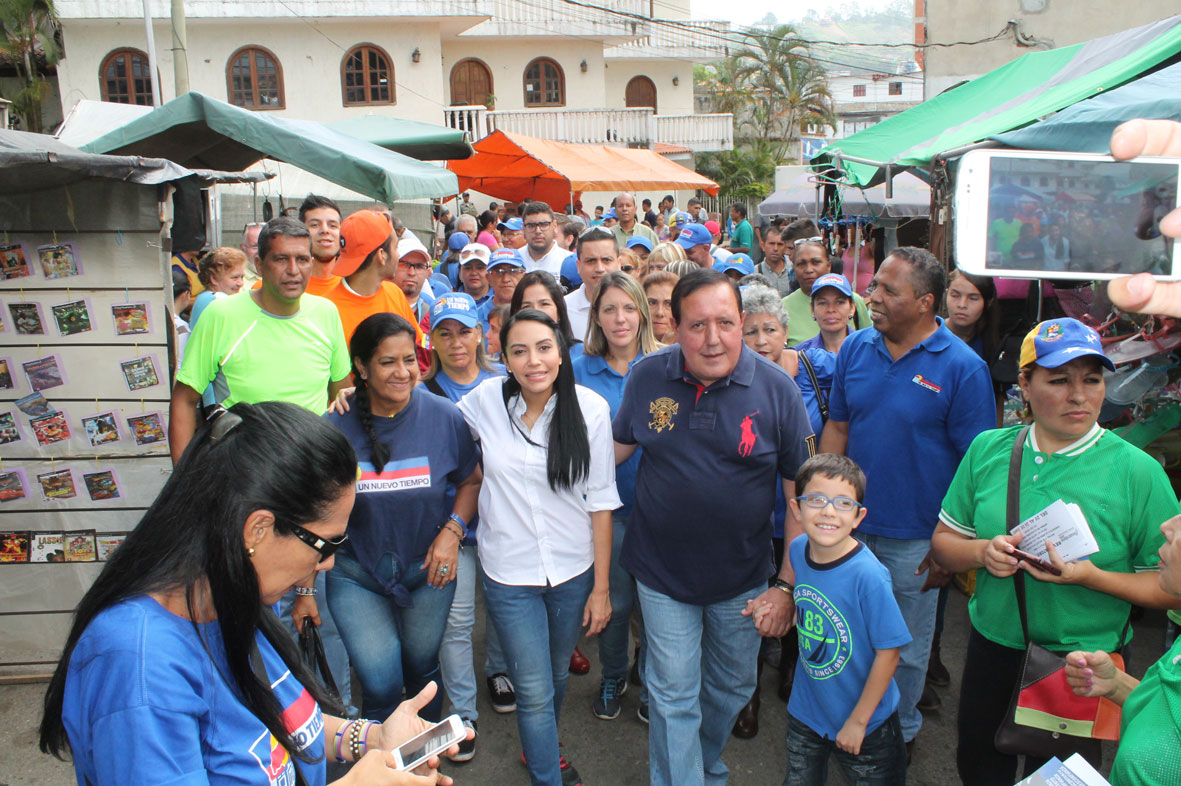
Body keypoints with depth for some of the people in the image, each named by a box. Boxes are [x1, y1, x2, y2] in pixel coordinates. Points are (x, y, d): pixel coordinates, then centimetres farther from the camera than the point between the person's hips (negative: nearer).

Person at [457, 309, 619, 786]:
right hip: (508, 574, -1)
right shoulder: (485, 399, -11)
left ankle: (542, 746, 51)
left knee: (557, 675, 23)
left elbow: (600, 501, -7)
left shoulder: (590, 408, -12)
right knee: (534, 692, 4)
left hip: (573, 570, 1)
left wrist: (601, 587, -4)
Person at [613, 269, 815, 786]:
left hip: (743, 578, 1)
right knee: (673, 699, 6)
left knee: (731, 688, 21)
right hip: (663, 573, -1)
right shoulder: (647, 377, -9)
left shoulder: (776, 389, -13)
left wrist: (786, 587, -11)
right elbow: (617, 446, 7)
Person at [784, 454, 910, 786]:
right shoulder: (798, 550, -10)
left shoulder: (867, 575, -28)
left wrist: (858, 721, -14)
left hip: (866, 724, -5)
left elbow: (888, 652, -21)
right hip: (805, 713, 5)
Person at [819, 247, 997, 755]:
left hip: (915, 539, -4)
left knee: (906, 646, 16)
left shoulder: (962, 368, -15)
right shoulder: (855, 348, -1)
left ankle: (900, 731, 40)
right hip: (851, 524, 4)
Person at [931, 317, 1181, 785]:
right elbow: (944, 542, 4)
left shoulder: (1137, 471, -13)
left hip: (1082, 663, -3)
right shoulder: (988, 450, -3)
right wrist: (983, 552, -17)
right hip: (991, 648, 3)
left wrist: (1091, 577, -26)